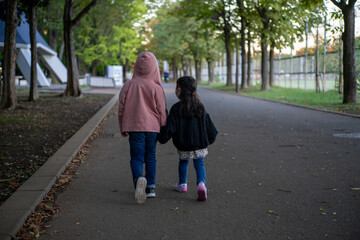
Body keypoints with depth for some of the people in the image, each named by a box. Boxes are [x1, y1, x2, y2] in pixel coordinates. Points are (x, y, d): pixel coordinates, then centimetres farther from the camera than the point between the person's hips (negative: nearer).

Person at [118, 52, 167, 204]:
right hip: (152, 127, 1)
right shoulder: (156, 88, -6)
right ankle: (151, 188, 15)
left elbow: (121, 108, 4)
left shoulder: (129, 85, -2)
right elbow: (162, 111, -2)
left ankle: (139, 179, -28)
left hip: (134, 127, 0)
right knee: (150, 157, 14)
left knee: (136, 158, 1)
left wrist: (123, 128, 16)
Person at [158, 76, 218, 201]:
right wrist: (210, 138, 22)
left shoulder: (176, 108, -12)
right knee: (199, 163, 9)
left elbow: (170, 128, -11)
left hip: (183, 145, -1)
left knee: (183, 162, 21)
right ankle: (201, 183, -15)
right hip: (200, 144, 2)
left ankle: (182, 184, 33)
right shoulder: (200, 107, 0)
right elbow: (208, 125, 7)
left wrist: (161, 138, 4)